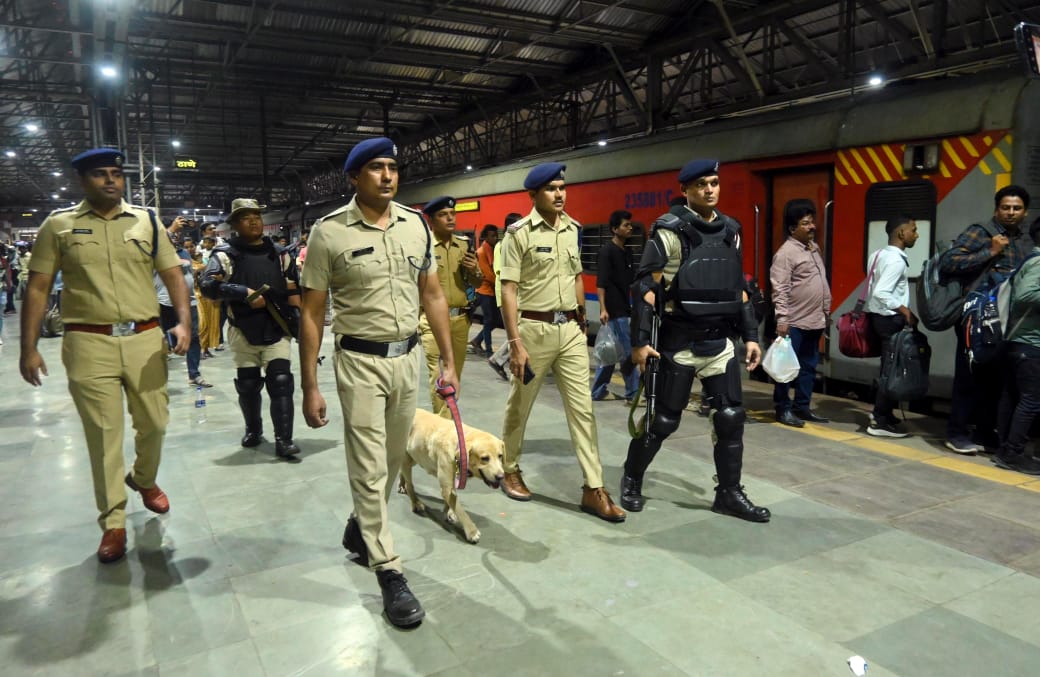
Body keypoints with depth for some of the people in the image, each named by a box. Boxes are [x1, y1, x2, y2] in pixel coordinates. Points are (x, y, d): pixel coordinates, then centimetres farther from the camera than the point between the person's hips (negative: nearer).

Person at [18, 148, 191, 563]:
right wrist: (29, 348, -2)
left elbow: (173, 275, 7)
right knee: (103, 434, 3)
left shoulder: (146, 221, 8)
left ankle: (143, 480, 41)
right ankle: (113, 524, 15)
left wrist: (184, 322, -9)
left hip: (145, 339, 2)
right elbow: (37, 289, 4)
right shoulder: (59, 225, 4)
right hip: (89, 344, -2)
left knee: (154, 423, 11)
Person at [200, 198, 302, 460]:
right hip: (243, 331, -1)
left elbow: (293, 288, 16)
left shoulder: (279, 253, 9)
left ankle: (283, 440, -6)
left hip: (277, 330, 1)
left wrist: (297, 316, 8)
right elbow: (208, 285, -19)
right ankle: (253, 430, 32)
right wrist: (245, 293, -25)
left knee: (281, 382, -8)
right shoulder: (226, 254, -4)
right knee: (248, 385, 10)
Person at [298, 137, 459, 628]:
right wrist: (310, 387, -8)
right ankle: (389, 572, 12)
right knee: (370, 469, 0)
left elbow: (433, 296, 9)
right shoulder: (330, 232, -10)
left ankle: (360, 529, 42)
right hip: (360, 361, -5)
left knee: (392, 461, 17)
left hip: (408, 357, 5)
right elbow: (311, 313, -6)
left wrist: (448, 361, 6)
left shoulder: (416, 225, 3)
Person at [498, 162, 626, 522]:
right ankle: (510, 470, 32)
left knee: (582, 408, 2)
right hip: (534, 328, -4)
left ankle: (593, 490, 7)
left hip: (571, 329, 5)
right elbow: (509, 291, -11)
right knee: (520, 405, 11)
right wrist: (515, 343, -15)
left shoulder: (573, 230, 9)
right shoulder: (519, 233, -8)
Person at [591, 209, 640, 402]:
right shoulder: (607, 250, -11)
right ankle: (633, 393, 7)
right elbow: (601, 283, -16)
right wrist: (603, 309, -22)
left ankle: (598, 392, 19)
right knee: (627, 353, -3)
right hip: (614, 311, -8)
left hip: (624, 310, 8)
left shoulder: (627, 252, 13)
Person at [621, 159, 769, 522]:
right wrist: (640, 341, -17)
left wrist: (750, 336, 13)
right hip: (678, 344, -6)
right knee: (663, 419, 3)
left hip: (720, 344, 6)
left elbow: (739, 289, 17)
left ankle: (729, 493, 20)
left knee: (732, 417, 5)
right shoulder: (670, 230, -9)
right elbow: (645, 287, -12)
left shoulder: (730, 231, 10)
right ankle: (631, 480, 24)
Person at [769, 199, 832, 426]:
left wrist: (826, 312, 20)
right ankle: (782, 409, 8)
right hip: (794, 322, -9)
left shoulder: (814, 247, 15)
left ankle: (802, 407, 21)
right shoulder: (786, 252, -12)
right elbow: (780, 289, -18)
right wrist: (781, 318, -23)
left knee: (809, 366, 13)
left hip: (815, 321, 9)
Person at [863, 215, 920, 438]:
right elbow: (881, 293, -26)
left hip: (880, 315, 10)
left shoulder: (879, 254, 11)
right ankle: (880, 422, 0)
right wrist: (905, 310, -22)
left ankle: (882, 412, 26)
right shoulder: (896, 260, -17)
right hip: (890, 319, -10)